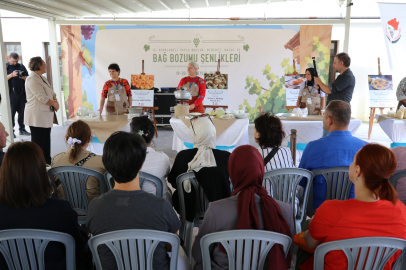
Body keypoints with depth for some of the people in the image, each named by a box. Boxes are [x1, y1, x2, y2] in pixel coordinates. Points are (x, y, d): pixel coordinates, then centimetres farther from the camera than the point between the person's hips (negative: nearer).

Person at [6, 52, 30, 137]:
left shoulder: (21, 66, 12)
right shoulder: (6, 67, 3)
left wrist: (23, 77, -9)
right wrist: (11, 75, -23)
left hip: (22, 93, 3)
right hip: (11, 94, -3)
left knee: (22, 112, 7)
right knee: (11, 112, -1)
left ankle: (22, 129, 15)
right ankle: (11, 131, 4)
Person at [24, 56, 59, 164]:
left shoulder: (42, 78, 15)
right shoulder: (32, 79, -16)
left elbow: (51, 92, 17)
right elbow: (42, 98, -22)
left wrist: (56, 101, -2)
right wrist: (54, 104, -10)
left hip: (46, 115, 10)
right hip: (37, 116, -10)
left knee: (46, 142, 17)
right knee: (38, 143, -3)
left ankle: (47, 162, 28)